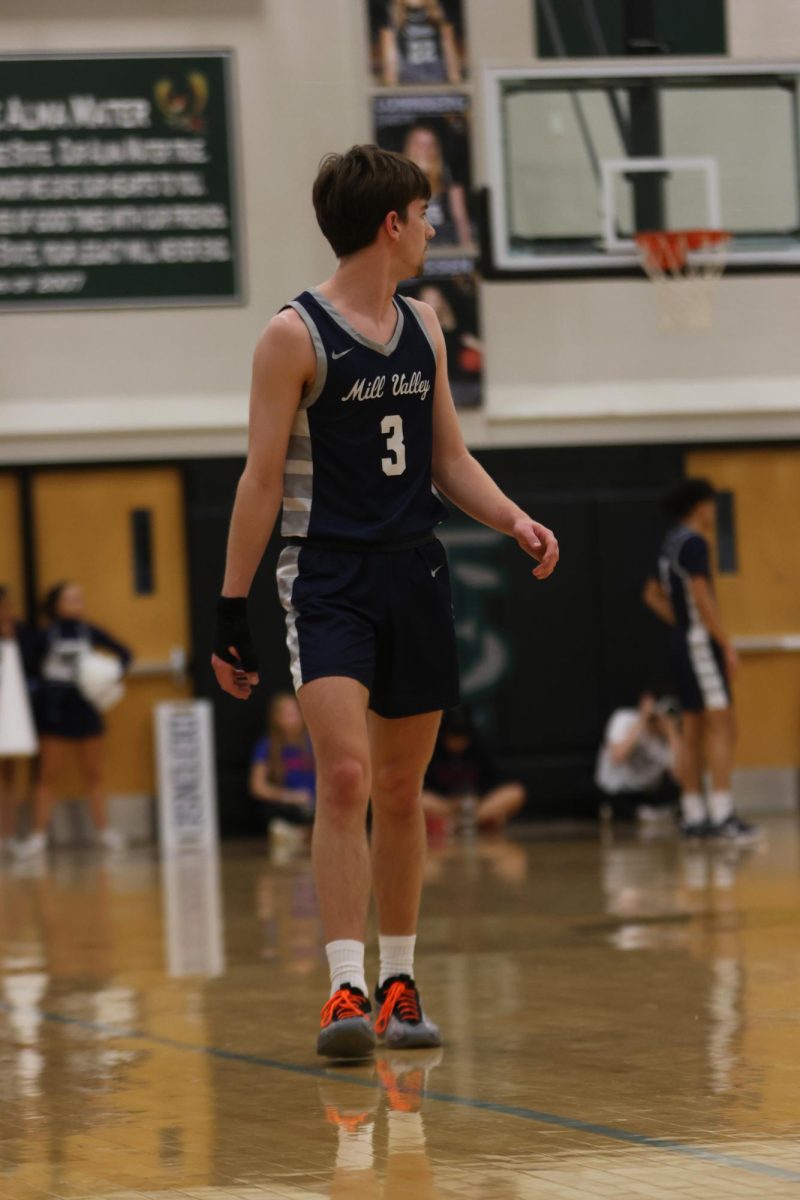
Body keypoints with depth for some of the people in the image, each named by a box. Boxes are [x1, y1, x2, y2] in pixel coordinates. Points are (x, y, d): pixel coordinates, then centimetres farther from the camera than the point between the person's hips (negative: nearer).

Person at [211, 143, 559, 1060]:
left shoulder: (422, 328, 12)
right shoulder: (295, 336, -7)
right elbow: (261, 480, -7)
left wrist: (514, 521, 1)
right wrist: (231, 607, -9)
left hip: (415, 573, 6)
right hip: (328, 580, -6)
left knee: (402, 790, 10)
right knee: (345, 776, -18)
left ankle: (399, 984, 20)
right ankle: (347, 990, -19)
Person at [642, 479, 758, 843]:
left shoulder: (671, 544, 15)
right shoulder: (694, 543, -14)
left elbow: (653, 595, 24)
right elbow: (702, 597, -21)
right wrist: (727, 645, -19)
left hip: (682, 641, 10)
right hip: (701, 642, -10)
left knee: (693, 730, 10)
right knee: (721, 724, -13)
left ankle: (693, 816, 12)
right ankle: (722, 815, -21)